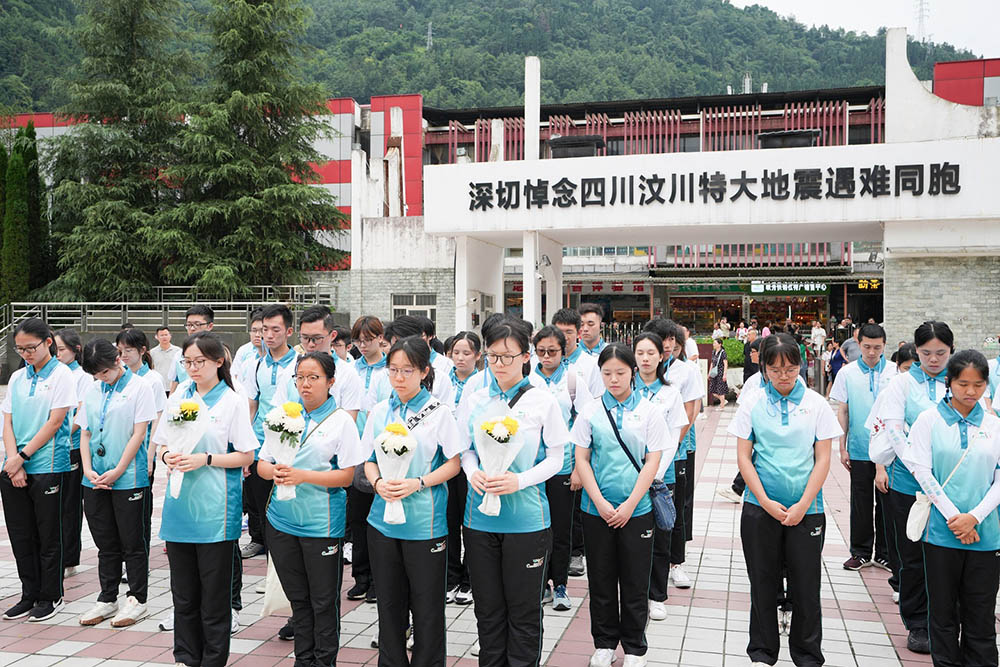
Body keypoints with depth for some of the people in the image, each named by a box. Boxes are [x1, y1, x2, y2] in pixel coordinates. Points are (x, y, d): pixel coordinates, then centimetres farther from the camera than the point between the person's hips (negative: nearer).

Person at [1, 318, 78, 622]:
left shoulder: (62, 375, -4)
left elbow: (55, 422, -10)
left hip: (47, 466, -5)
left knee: (48, 536, 4)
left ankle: (50, 596, 16)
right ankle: (29, 594, 23)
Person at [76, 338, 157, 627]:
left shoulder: (139, 387, -5)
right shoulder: (93, 391, 11)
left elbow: (139, 433, -9)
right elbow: (85, 433, 11)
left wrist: (117, 471, -13)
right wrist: (88, 469, -3)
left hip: (129, 479, -5)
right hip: (95, 480, 5)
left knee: (132, 543, 3)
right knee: (105, 543, 13)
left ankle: (136, 600, 14)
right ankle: (107, 600, 24)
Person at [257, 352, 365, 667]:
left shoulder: (341, 420, -4)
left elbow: (346, 476, -10)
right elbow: (261, 463, 10)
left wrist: (302, 476, -20)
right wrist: (274, 471, -13)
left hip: (321, 521, -4)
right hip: (282, 519, 4)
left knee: (324, 601, 6)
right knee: (297, 597, 15)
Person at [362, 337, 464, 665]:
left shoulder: (439, 412, -5)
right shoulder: (380, 411, 6)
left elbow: (454, 463, -5)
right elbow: (369, 461, 12)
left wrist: (417, 483, -18)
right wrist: (378, 483, -10)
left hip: (424, 523, -4)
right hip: (383, 520, 4)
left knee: (427, 606, 5)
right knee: (389, 602, 13)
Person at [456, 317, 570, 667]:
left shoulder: (543, 401, -4)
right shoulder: (475, 401, 5)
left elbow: (555, 458, -3)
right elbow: (465, 450, 11)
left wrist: (519, 481, -17)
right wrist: (473, 473, -11)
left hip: (526, 517, -3)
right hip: (480, 516, 3)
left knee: (524, 608, 6)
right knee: (488, 606, 13)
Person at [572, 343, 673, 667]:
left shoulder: (649, 411, -1)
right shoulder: (591, 412, 1)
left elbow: (652, 462, -4)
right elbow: (581, 460, 0)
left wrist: (630, 505, -10)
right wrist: (600, 502, -9)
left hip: (636, 510, -1)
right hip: (596, 510, 1)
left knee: (635, 582, 7)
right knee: (601, 580, 10)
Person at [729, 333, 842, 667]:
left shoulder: (816, 404, 0)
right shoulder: (752, 404, 0)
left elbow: (823, 459, -1)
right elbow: (743, 457, 0)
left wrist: (802, 505, -9)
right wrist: (766, 502, -8)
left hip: (806, 510, 0)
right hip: (760, 508, 1)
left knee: (806, 585, 5)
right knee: (763, 583, 9)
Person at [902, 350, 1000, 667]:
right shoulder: (929, 420, 0)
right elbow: (922, 471, -5)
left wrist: (974, 517, -9)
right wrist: (953, 517, -10)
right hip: (941, 532, -1)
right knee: (943, 612, 7)